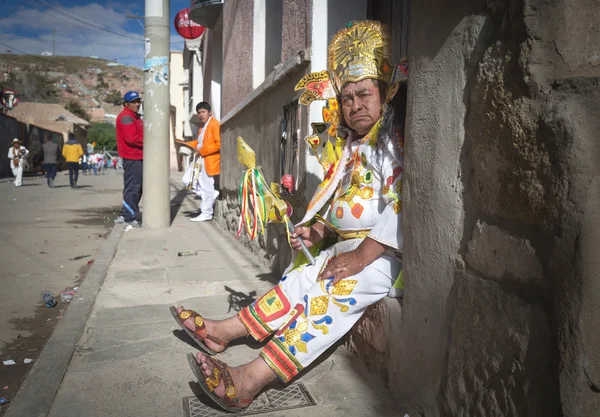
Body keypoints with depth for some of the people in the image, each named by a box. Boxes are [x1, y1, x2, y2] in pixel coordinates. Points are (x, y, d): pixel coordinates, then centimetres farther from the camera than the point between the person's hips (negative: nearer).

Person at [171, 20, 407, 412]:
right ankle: (222, 330, -10)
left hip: (387, 250, -8)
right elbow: (337, 202, 19)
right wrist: (319, 229, 0)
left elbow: (402, 203, -19)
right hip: (349, 246, 8)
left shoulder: (398, 137, -9)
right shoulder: (349, 145, 16)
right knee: (304, 278, -10)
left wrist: (362, 255, -23)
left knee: (339, 291, -28)